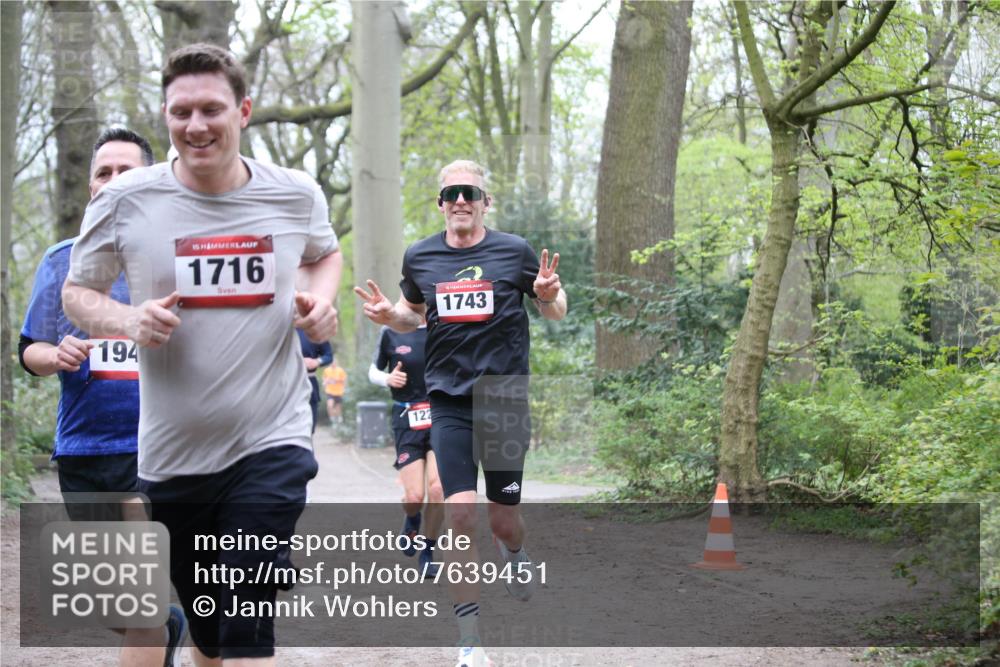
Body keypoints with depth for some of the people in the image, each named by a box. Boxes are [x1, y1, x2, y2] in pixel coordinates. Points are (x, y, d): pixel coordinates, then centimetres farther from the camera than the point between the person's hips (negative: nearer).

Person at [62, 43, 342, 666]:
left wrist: (322, 298, -2)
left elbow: (325, 255, 20)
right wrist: (128, 321, -16)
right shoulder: (125, 200, -6)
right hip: (172, 450, 1)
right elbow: (77, 291, 6)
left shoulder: (297, 195, -1)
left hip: (271, 443, -1)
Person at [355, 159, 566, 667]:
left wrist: (549, 295, -13)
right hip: (449, 403, 1)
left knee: (503, 520, 6)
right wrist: (389, 316, 0)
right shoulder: (419, 257, 5)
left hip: (506, 400, -1)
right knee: (460, 514, -13)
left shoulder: (515, 251, -1)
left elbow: (554, 311, 10)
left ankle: (515, 554, 47)